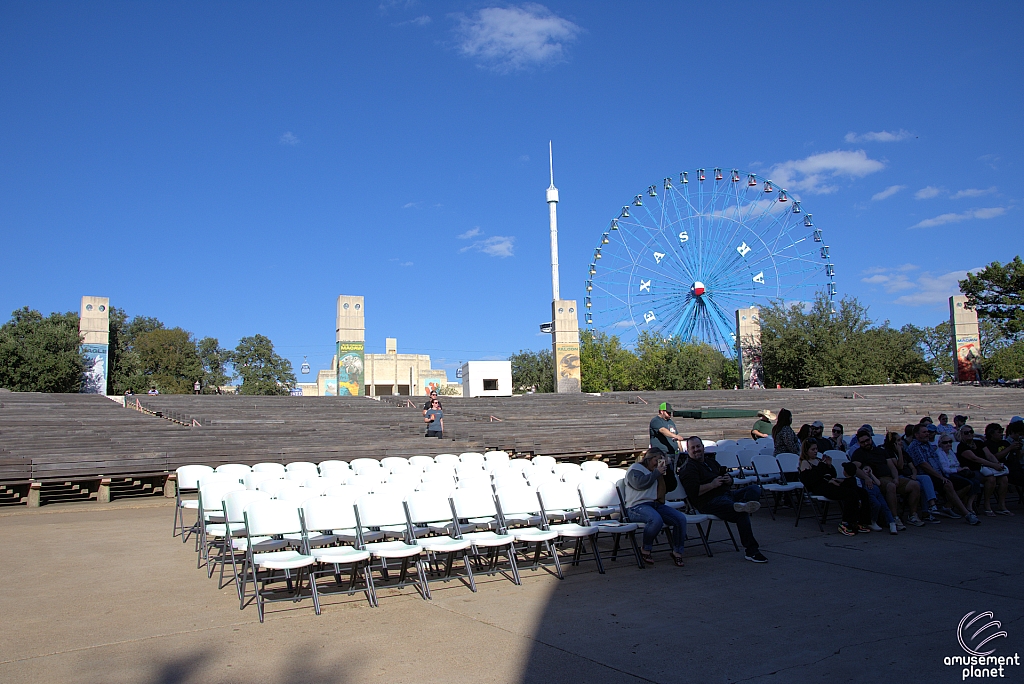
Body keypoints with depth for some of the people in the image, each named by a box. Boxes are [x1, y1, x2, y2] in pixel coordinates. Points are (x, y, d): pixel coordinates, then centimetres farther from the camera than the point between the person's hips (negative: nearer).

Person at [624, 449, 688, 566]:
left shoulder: (656, 472, 27)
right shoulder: (635, 468, 6)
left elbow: (671, 487, 22)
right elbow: (640, 483, -14)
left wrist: (667, 468, 13)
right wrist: (657, 472, -7)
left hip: (657, 505, 7)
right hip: (637, 506, -7)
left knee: (681, 518, -16)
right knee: (656, 520, -37)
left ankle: (677, 552, -6)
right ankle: (645, 551, -17)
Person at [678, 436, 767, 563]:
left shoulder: (711, 461, 26)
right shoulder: (688, 468, -1)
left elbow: (729, 480, 31)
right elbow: (694, 491, -15)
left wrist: (729, 479, 6)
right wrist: (712, 484, -14)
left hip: (727, 494, 9)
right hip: (710, 502, -9)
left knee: (754, 489, -9)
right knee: (741, 513, -29)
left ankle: (744, 505, -39)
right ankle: (750, 550, -24)